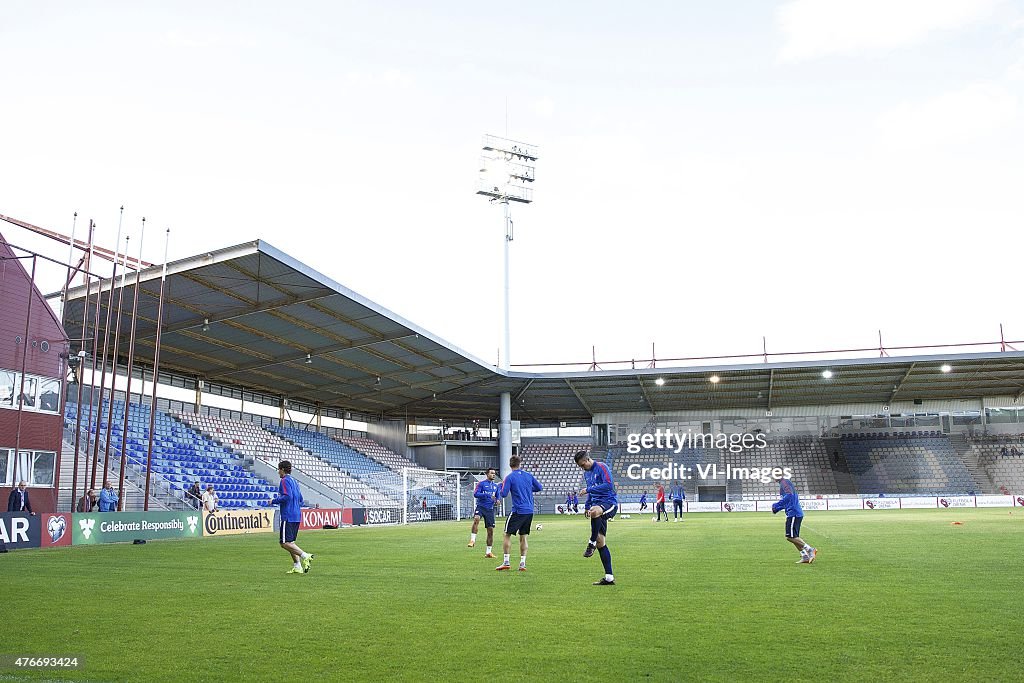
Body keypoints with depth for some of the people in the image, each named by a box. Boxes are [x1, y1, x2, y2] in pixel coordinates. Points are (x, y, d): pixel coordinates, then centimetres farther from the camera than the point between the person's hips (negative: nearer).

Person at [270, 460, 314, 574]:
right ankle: (297, 567, 8)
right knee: (290, 542, 13)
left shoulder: (285, 480, -9)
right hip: (297, 516, 9)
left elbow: (287, 496, -21)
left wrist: (274, 501, -8)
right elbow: (300, 499, 22)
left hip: (288, 516, -9)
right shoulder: (294, 481, 19)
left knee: (285, 543, -9)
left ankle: (305, 556, -20)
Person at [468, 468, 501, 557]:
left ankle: (488, 552, 12)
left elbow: (497, 497, 24)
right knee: (476, 519, -35)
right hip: (480, 507, -5)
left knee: (490, 530, 2)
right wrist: (488, 495, -20)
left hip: (490, 509, 5)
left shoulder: (496, 486, 14)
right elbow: (475, 494, -12)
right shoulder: (481, 483, -2)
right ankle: (472, 540, -28)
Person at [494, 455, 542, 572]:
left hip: (518, 511, -5)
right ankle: (522, 563, 6)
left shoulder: (510, 477, -7)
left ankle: (506, 562, 0)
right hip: (529, 511, 5)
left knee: (507, 535, 5)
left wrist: (501, 487, 10)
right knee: (523, 537, 11)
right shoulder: (528, 475, 8)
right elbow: (539, 488, 15)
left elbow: (503, 494, -10)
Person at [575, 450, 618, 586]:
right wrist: (587, 506, 20)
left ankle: (592, 543, -26)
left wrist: (588, 490, -18)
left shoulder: (601, 467, -6)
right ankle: (609, 577, 6)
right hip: (598, 506, 9)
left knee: (595, 511, -42)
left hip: (609, 502, -9)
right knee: (601, 542, 3)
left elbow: (609, 485, -18)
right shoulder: (586, 473, 19)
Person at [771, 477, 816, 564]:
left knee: (790, 537, -10)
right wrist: (776, 508, 19)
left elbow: (789, 496, -25)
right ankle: (805, 557, 10)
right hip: (796, 514, 10)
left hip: (793, 513, -10)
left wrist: (776, 506, -19)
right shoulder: (786, 483, 20)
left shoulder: (784, 483, -11)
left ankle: (810, 550, -10)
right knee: (793, 537, 12)